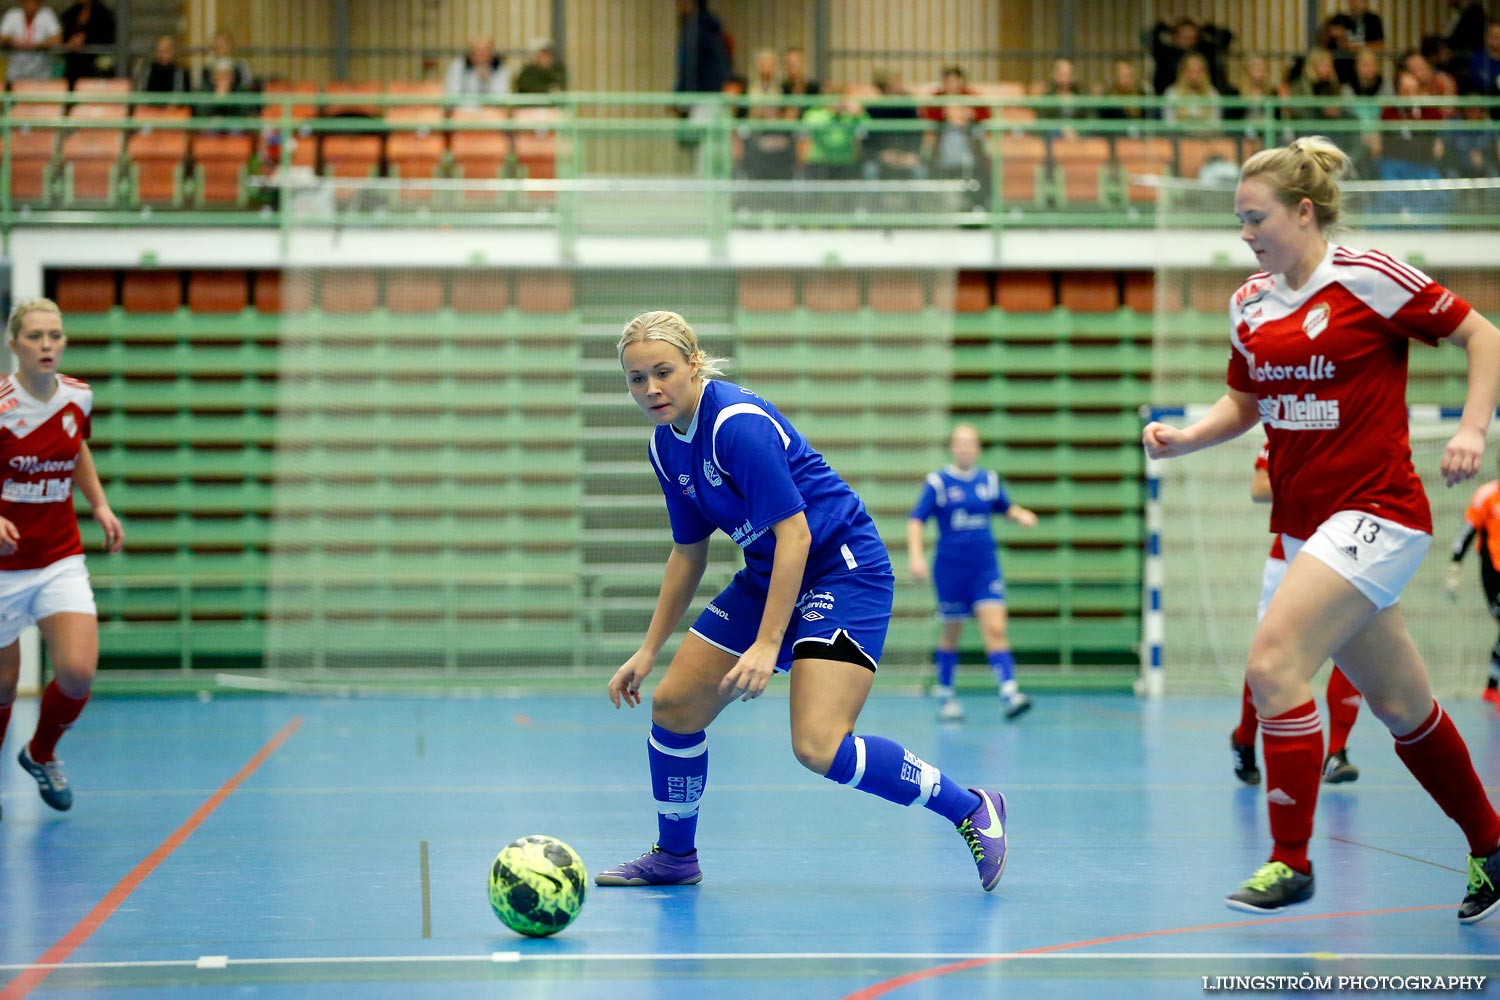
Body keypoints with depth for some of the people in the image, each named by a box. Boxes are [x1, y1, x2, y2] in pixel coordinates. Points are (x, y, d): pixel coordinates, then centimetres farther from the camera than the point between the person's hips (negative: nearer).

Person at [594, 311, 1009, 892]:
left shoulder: (738, 423, -23)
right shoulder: (665, 446, 4)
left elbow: (794, 533, -25)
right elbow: (688, 553, 15)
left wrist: (767, 645, -28)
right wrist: (648, 650, 14)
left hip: (843, 568, -9)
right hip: (768, 575, 9)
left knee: (817, 746, -22)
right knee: (673, 705, 5)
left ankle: (970, 809, -7)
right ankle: (674, 855, 25)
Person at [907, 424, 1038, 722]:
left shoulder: (990, 479, 6)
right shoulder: (938, 482, -5)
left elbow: (1006, 507, 22)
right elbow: (916, 520, -7)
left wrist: (1021, 515, 0)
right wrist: (916, 555, -20)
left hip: (985, 566, 2)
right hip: (950, 566, -2)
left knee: (995, 628, -12)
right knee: (951, 633, 9)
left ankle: (1010, 693, -23)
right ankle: (946, 697, 23)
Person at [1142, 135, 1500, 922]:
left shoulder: (1369, 278, -11)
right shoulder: (1250, 303, 8)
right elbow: (1243, 404, 20)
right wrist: (1183, 438, 1)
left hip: (1376, 512, -7)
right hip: (1305, 524, 7)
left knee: (1272, 664, -19)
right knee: (1398, 704, 14)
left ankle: (1290, 860, -10)